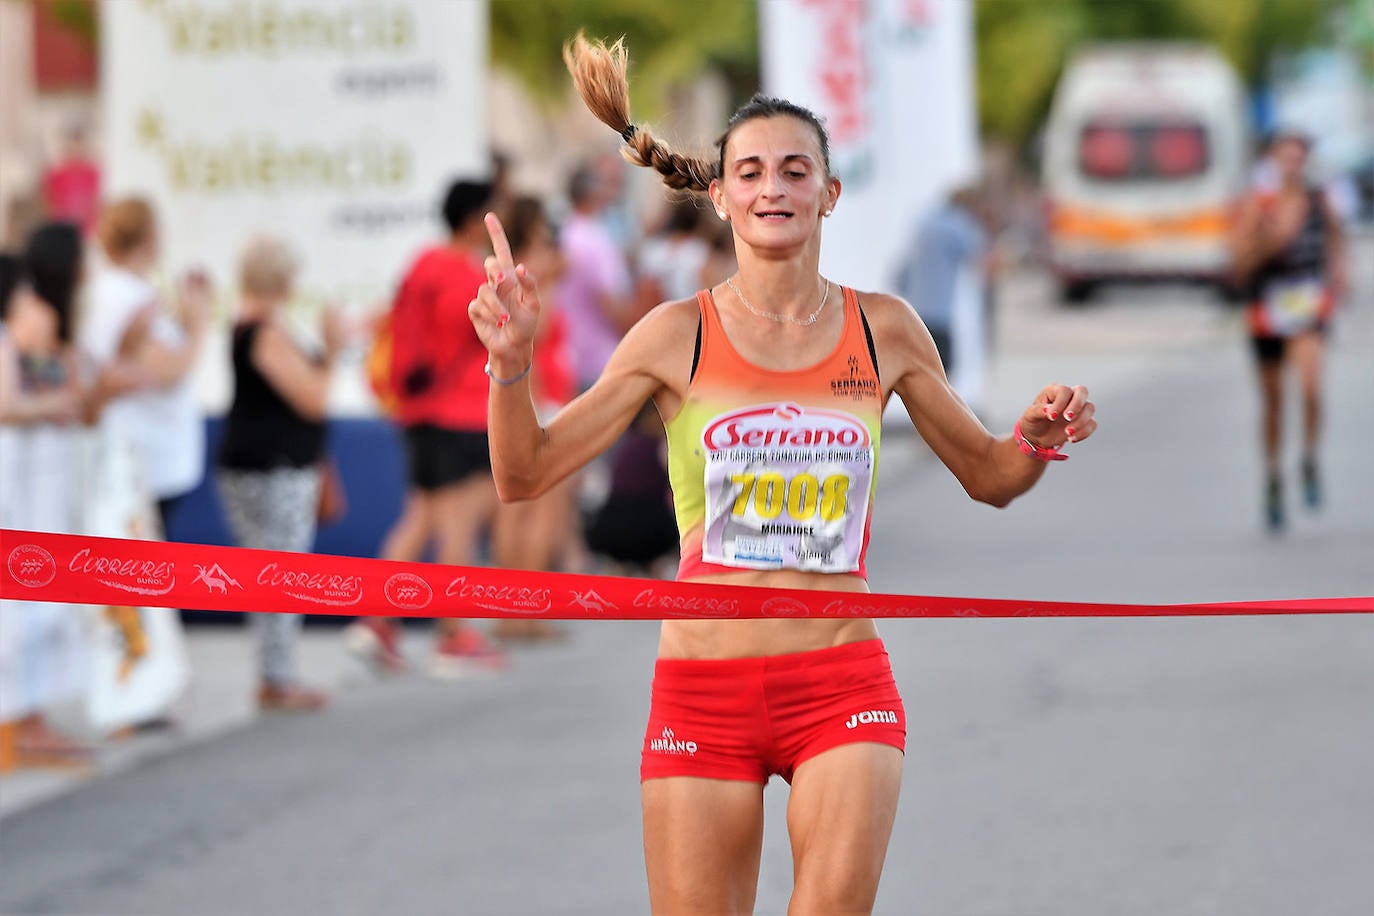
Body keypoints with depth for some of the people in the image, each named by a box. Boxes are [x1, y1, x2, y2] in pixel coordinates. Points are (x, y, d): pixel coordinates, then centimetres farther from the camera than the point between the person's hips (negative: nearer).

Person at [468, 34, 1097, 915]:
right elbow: (525, 474, 0)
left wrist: (1039, 437, -4)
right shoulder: (679, 336, 1)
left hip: (844, 681, 1)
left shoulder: (884, 330, 6)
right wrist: (512, 361, -17)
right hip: (703, 681, -1)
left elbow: (988, 476, 18)